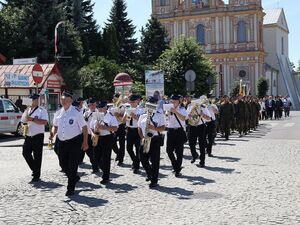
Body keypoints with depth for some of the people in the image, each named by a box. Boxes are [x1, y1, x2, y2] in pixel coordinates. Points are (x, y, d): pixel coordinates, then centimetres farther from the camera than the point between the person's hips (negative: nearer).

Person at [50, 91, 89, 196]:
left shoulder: (76, 112, -10)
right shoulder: (59, 112, 6)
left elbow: (84, 127, -8)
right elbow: (55, 125, 20)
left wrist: (85, 142, -11)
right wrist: (53, 133, -2)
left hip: (75, 142, -6)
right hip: (62, 143, 6)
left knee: (72, 165, -2)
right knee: (64, 164, 13)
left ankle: (71, 188, 11)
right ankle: (74, 178, 41)